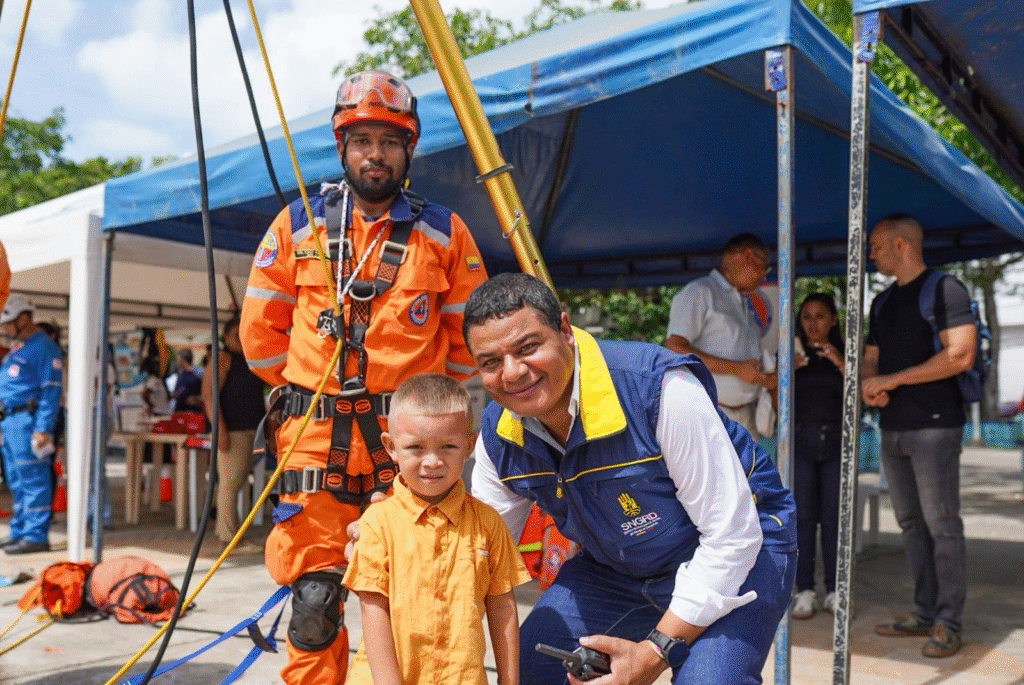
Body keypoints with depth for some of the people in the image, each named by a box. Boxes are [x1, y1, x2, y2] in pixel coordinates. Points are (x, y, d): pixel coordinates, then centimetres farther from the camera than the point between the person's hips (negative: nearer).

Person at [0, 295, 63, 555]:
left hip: (29, 421, -10)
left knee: (33, 480, -7)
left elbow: (51, 391, -16)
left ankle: (36, 536, -3)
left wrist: (43, 429, -21)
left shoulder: (44, 347, -10)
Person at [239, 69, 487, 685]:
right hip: (316, 433, 1)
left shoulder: (445, 232, 4)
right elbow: (261, 329, 13)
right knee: (313, 595, 2)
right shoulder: (298, 225, 7)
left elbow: (471, 332, 10)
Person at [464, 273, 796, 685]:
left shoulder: (659, 387, -33)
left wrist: (657, 650, -25)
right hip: (613, 567, 5)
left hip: (731, 558, -5)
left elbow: (732, 534, -27)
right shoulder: (496, 435, -12)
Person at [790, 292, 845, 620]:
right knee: (803, 516, -3)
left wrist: (841, 364, -14)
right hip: (800, 441, 0)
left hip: (837, 441, 1)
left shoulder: (845, 354, 9)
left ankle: (834, 592, 7)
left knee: (833, 517, -1)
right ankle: (804, 591, 2)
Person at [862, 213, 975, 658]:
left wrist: (891, 380, -14)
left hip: (934, 426, -8)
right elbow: (871, 359, 19)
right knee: (911, 524, 11)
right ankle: (924, 614, 19)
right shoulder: (883, 303, 17)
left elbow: (960, 356, -16)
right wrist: (868, 385, -5)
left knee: (942, 526, -3)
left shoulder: (945, 289, -6)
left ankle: (948, 624, 5)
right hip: (892, 430, 8)